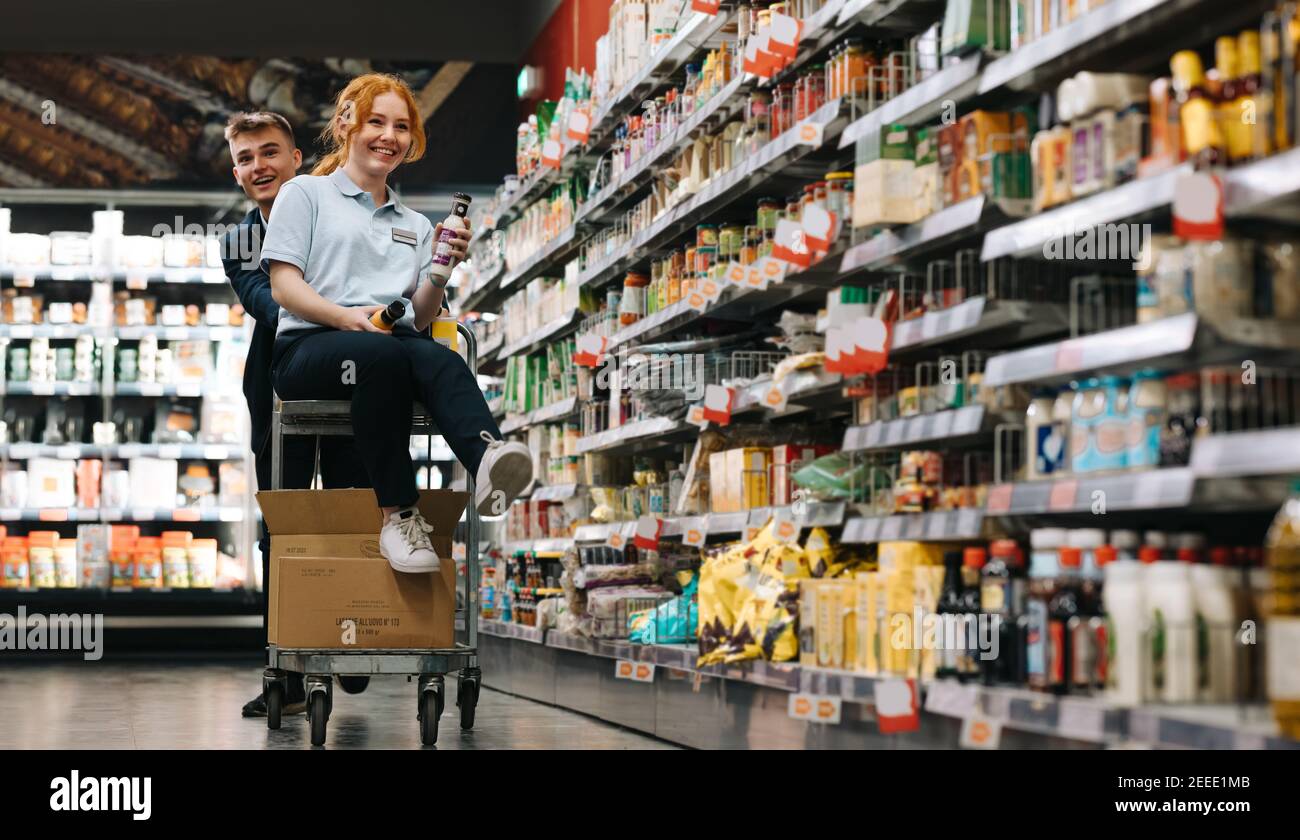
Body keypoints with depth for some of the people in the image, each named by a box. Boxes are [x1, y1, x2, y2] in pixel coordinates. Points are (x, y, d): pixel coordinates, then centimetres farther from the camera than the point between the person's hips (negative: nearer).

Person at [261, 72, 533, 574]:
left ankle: (486, 459, -67)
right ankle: (397, 513, -42)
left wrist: (439, 272, -1)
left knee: (441, 360, -36)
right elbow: (284, 286, 3)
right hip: (310, 345, -3)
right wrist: (346, 317, -15)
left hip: (397, 348, 3)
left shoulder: (415, 225, 30)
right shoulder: (306, 194, 17)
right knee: (384, 353, -40)